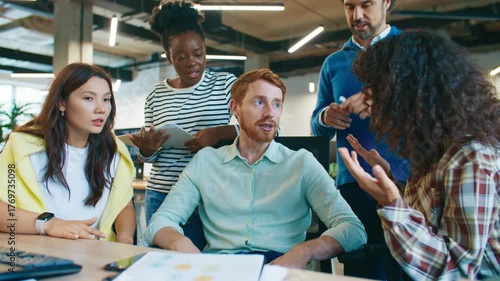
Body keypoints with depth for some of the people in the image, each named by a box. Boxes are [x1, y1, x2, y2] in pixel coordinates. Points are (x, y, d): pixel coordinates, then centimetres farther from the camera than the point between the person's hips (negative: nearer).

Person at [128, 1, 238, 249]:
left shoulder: (225, 83, -1)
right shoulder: (156, 94, 8)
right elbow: (150, 157, 14)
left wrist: (220, 132, -20)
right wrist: (146, 150, -10)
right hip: (161, 195, 3)